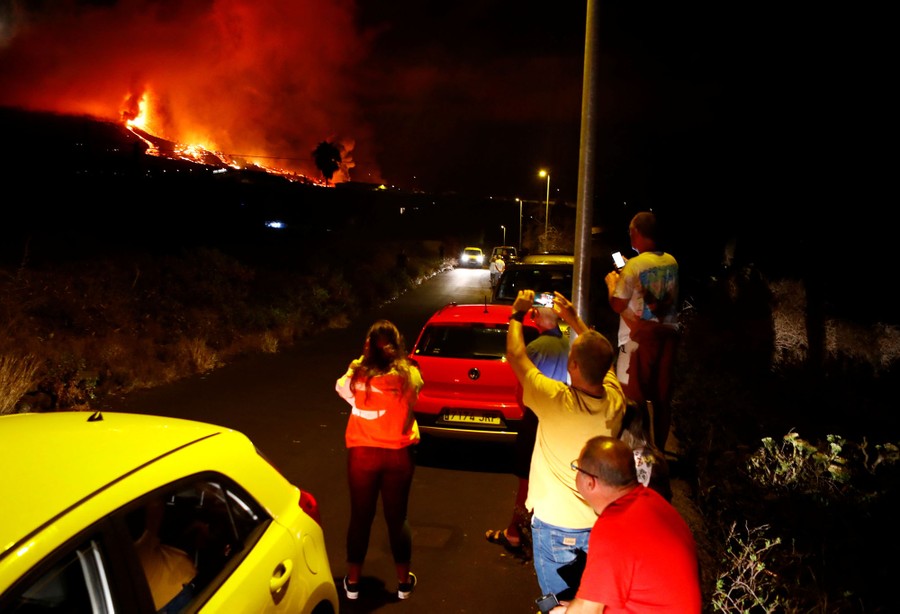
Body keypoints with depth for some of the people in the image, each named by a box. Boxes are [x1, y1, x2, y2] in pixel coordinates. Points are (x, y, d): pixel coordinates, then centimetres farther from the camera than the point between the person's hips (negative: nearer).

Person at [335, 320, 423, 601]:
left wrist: (362, 360, 11)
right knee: (397, 518, 15)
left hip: (363, 453, 0)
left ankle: (353, 582, 28)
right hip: (399, 454, 1)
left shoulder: (357, 374, -13)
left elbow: (341, 389, 10)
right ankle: (403, 582, 28)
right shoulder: (409, 374, -11)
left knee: (360, 517, 14)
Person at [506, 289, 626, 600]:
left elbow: (516, 355, -11)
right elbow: (600, 356, 8)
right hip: (599, 524, 5)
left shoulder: (557, 401, -28)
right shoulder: (615, 399, -15)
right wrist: (573, 318, 15)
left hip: (555, 527, -4)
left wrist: (517, 314, 4)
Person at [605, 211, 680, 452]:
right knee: (662, 396, 14)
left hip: (640, 336, -6)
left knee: (633, 396, 4)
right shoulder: (671, 262, 3)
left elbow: (618, 304, -11)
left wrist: (612, 282, 6)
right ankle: (659, 450, 26)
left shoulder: (634, 265, -16)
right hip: (667, 333, 6)